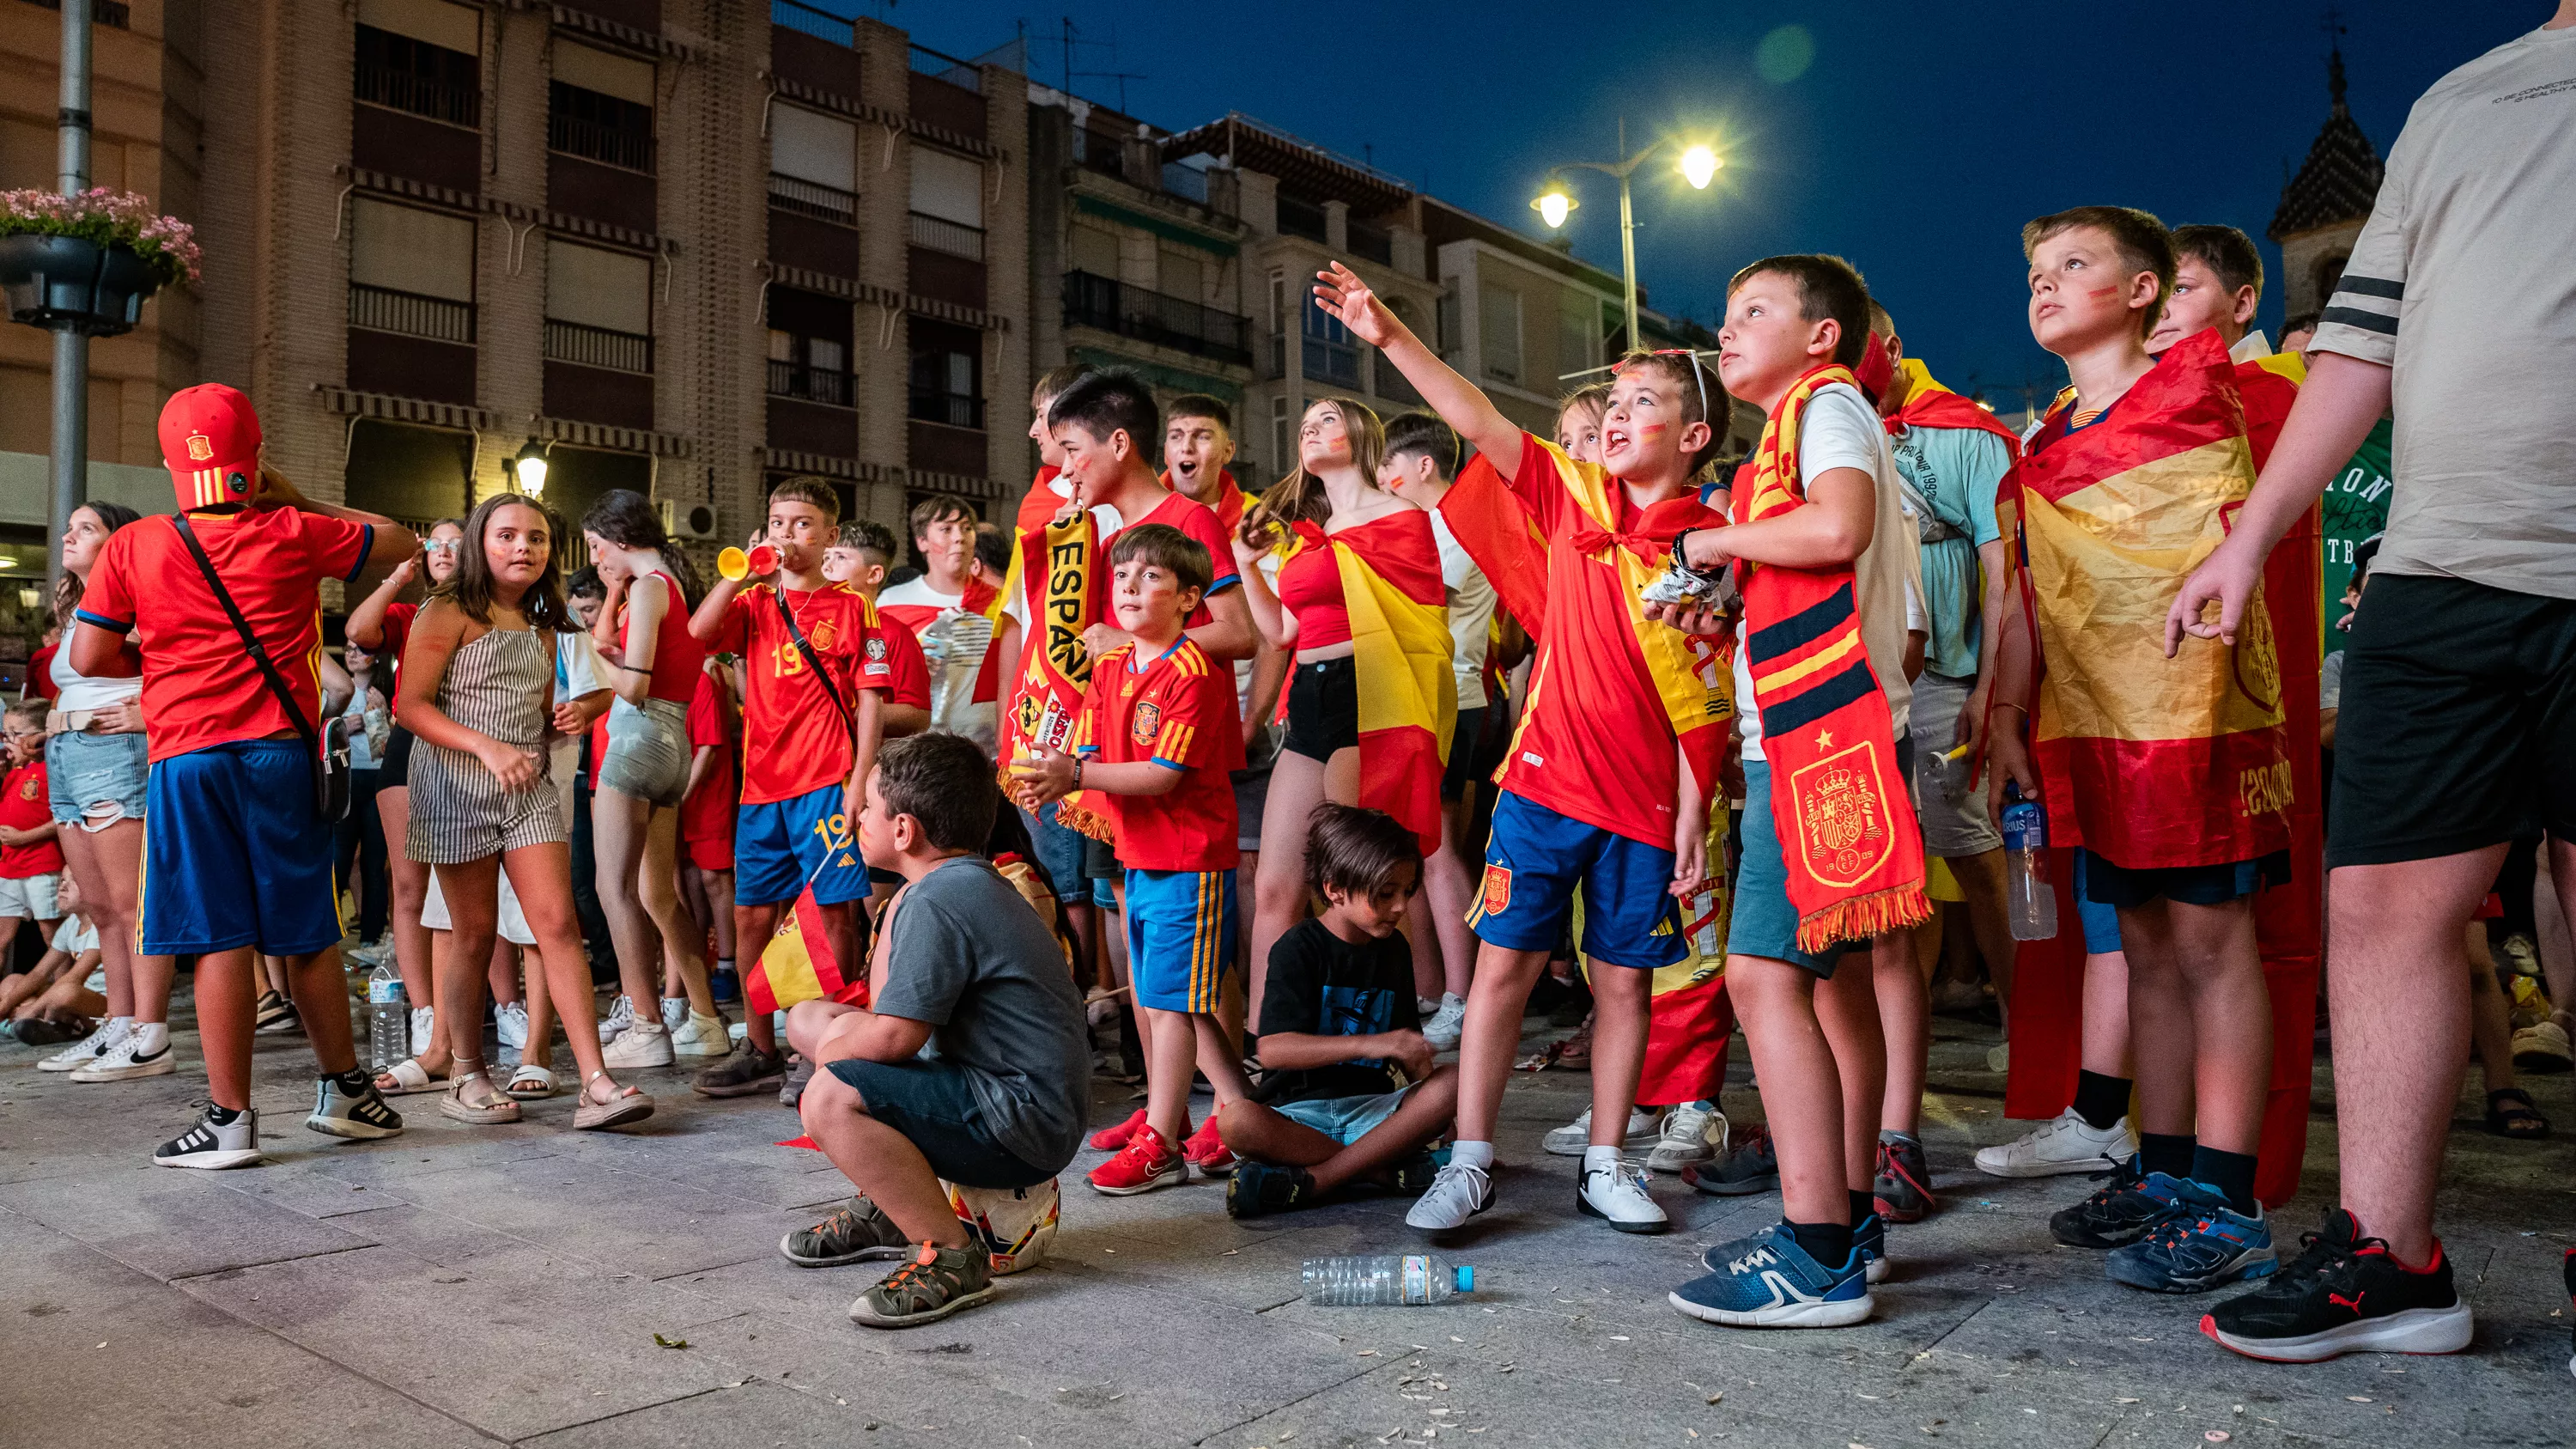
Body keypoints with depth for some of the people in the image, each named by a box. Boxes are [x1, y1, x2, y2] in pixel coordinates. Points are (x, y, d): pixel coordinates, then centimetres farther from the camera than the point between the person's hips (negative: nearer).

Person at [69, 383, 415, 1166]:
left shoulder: (131, 548, 1)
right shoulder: (295, 535, 1)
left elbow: (88, 657, 2)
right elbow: (401, 542, 15)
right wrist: (297, 500, 18)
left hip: (187, 761, 0)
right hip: (282, 754, 1)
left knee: (221, 940, 1)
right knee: (308, 935, 10)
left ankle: (230, 1120, 4)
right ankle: (344, 1091, 21)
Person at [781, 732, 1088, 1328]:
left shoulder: (936, 902, -19)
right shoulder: (968, 881, 14)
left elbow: (896, 1037, -22)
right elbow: (885, 1005, 16)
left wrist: (833, 1051, -1)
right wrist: (901, 898, 13)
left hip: (1023, 1123, -11)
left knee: (830, 1100, -30)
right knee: (810, 1018, 17)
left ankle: (955, 1257, -15)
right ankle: (886, 1211, 22)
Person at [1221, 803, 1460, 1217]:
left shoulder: (1395, 949, 11)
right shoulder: (1299, 948, -8)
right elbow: (1273, 1049, -21)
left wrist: (1415, 1061, -7)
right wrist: (1369, 1044, -29)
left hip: (1372, 1106, 4)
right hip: (1302, 1110, -4)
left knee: (1454, 1082, -23)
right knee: (1235, 1121, -34)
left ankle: (1311, 1181, -26)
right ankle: (1386, 1167, -26)